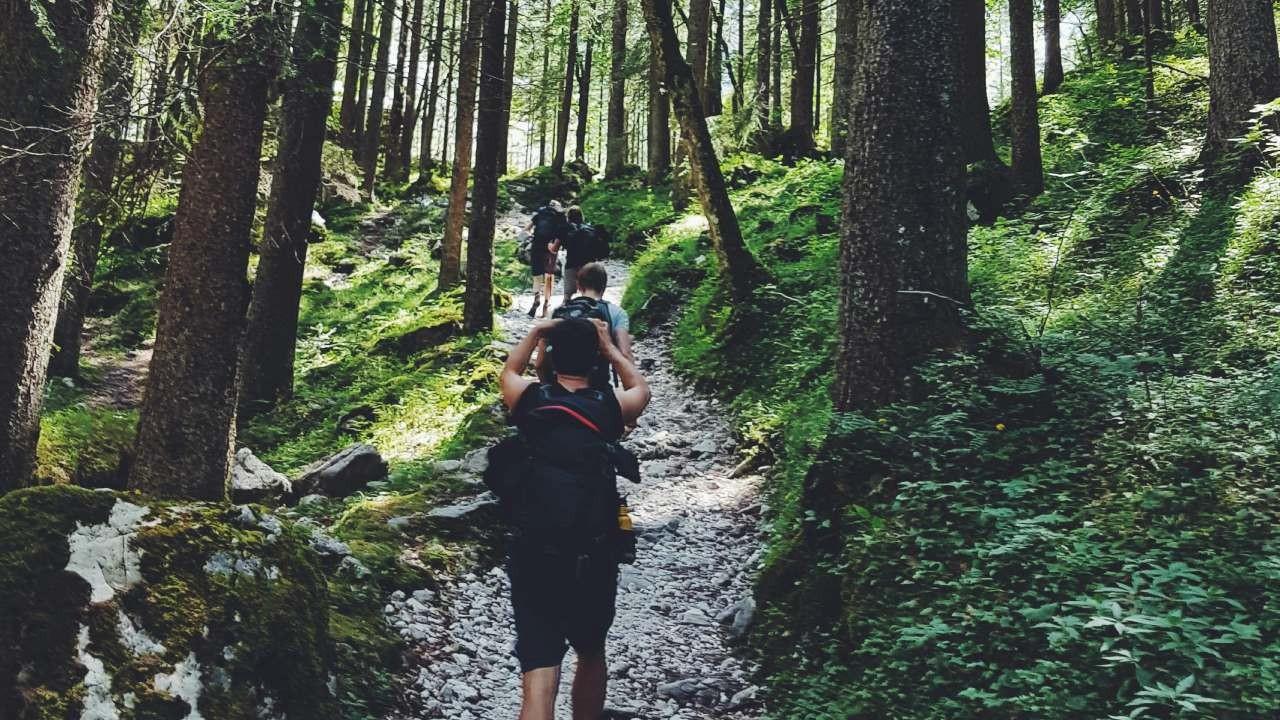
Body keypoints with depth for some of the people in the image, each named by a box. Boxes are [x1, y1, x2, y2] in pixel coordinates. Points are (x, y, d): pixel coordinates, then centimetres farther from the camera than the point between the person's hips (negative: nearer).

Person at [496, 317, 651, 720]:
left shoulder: (528, 399, 2)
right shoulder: (611, 407, 1)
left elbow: (509, 373, 29)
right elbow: (640, 388, 27)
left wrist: (536, 333, 36)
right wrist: (608, 345, 32)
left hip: (533, 556, 0)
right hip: (594, 558, 1)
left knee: (538, 676, -4)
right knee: (591, 656, 25)